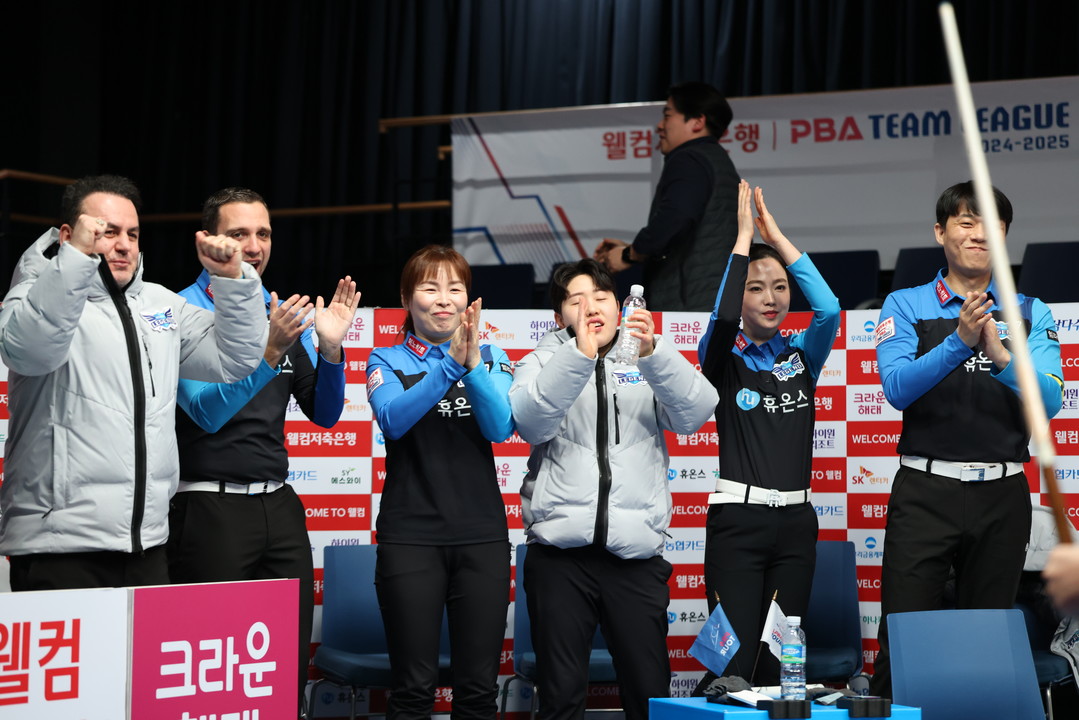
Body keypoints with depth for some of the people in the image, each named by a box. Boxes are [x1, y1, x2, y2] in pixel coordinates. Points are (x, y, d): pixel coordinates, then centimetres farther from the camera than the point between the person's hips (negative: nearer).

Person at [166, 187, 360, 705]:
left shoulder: (284, 315, 12)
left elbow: (324, 415, 12)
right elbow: (207, 412, -17)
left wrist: (330, 348, -5)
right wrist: (267, 353, -29)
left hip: (279, 505, 6)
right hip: (209, 504, -6)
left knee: (292, 661, 7)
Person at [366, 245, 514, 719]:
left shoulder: (492, 359, 9)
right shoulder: (388, 361, 6)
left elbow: (501, 427, -8)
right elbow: (393, 420, -15)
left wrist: (473, 364, -23)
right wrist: (450, 363, -26)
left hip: (482, 535, 2)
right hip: (410, 535, -2)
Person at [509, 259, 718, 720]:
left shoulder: (651, 364, 12)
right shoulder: (545, 362, 9)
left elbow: (696, 413, -6)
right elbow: (531, 422, -11)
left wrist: (652, 352, -22)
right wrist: (580, 354, -23)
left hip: (635, 554, 1)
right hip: (561, 550, -1)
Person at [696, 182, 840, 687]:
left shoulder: (802, 357, 12)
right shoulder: (724, 360, 4)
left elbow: (830, 310, -7)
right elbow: (723, 319, -19)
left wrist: (777, 238, -5)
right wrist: (744, 238, -13)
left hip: (795, 521, 4)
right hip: (738, 518, -4)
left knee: (779, 663, 7)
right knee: (735, 661, -9)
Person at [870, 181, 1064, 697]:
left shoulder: (1030, 314, 7)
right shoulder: (906, 306, 3)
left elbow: (1049, 402, -6)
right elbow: (897, 388, -12)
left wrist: (999, 354, -23)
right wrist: (959, 341, -26)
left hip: (1002, 495, 2)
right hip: (925, 492, -2)